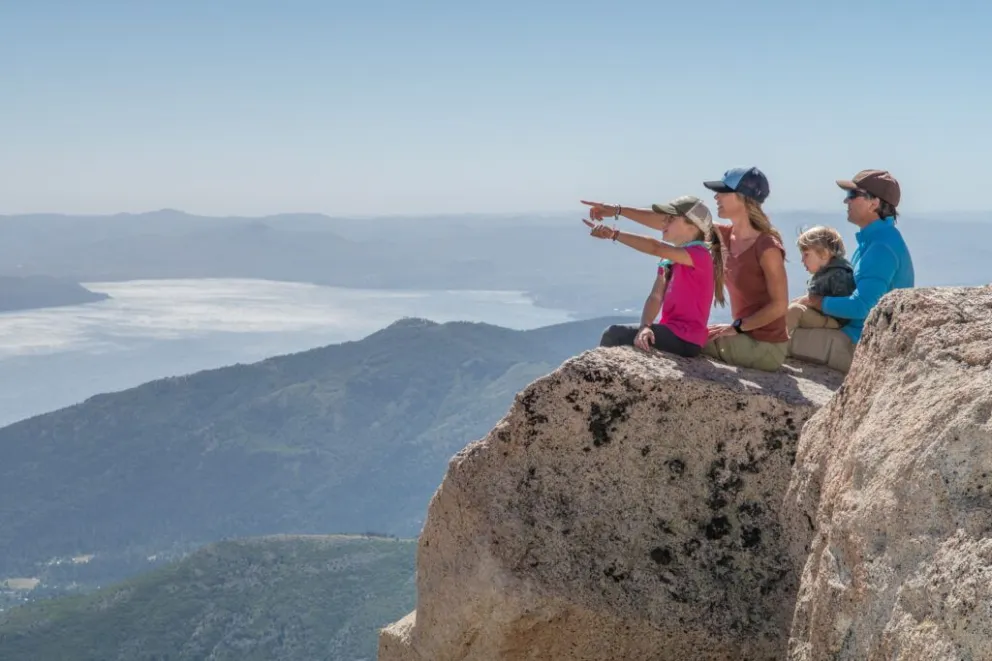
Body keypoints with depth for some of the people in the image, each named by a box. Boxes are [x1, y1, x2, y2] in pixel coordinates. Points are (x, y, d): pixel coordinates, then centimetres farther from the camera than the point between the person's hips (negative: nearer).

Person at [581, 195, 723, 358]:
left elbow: (655, 247, -29)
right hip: (670, 333, 9)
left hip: (684, 340, -9)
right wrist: (644, 326, -19)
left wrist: (613, 233, -33)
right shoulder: (668, 259, 15)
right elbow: (655, 297, 0)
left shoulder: (699, 254, -13)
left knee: (614, 334, -14)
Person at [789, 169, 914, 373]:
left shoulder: (882, 247, -21)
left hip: (859, 347, -10)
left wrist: (817, 301, -13)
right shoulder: (874, 238, 13)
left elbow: (860, 307, -27)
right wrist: (815, 298, 7)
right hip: (861, 335, 10)